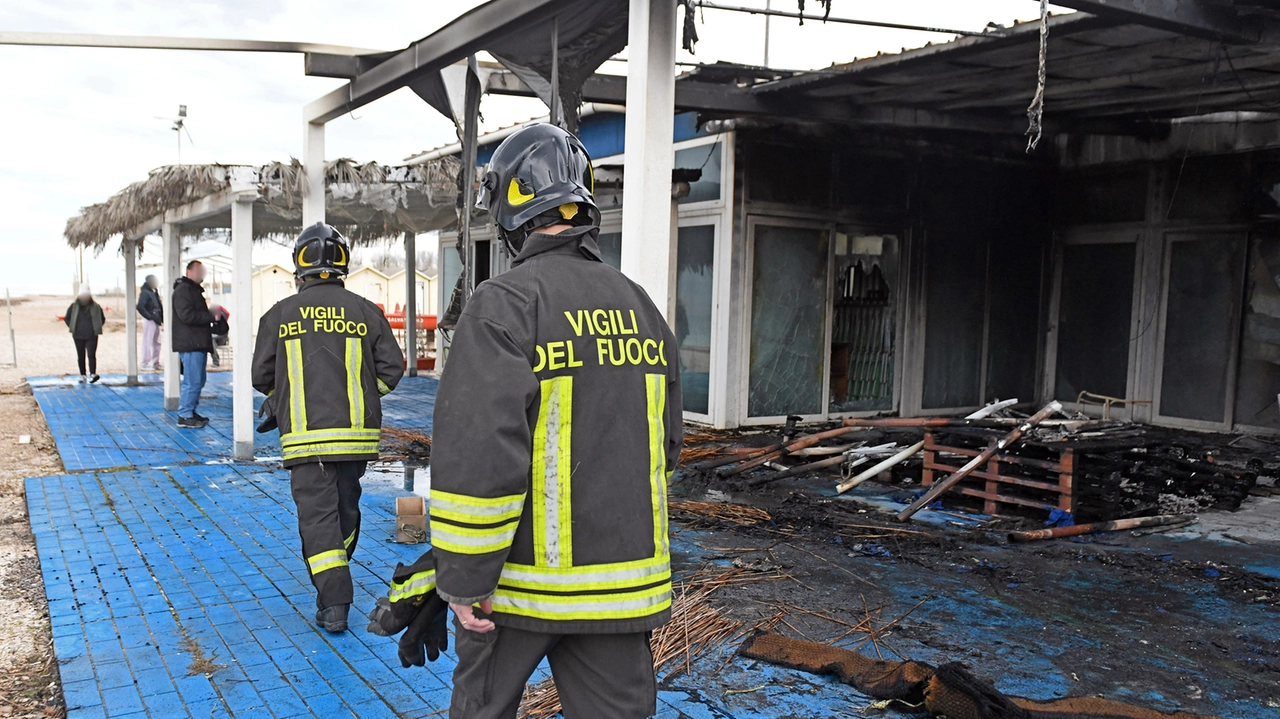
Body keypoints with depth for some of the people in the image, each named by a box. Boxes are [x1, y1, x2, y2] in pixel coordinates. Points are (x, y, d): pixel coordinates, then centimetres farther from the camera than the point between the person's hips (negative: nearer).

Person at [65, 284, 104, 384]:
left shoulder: (96, 307, 0)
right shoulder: (73, 307, 2)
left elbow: (102, 319, 12)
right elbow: (67, 318, 14)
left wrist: (96, 328, 4)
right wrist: (72, 328, 5)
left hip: (91, 336, -2)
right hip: (78, 336, 2)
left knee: (91, 355, -12)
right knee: (81, 356, 8)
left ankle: (93, 374, -18)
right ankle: (83, 375, 15)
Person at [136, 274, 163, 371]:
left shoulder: (154, 293, 16)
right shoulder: (145, 293, -11)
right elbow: (140, 307, -21)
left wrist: (161, 319, 8)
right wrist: (149, 317, -17)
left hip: (156, 321, 9)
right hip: (150, 321, -9)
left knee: (157, 342, 13)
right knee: (148, 342, -4)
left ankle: (156, 363, 21)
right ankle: (145, 364, 1)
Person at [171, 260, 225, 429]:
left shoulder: (195, 290, 23)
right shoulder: (183, 290, -10)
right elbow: (187, 316, -21)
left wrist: (212, 314, 12)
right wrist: (212, 316, -17)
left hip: (198, 344, 11)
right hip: (190, 344, -11)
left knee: (198, 380, 14)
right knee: (192, 381, -10)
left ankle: (191, 412, 21)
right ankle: (184, 416, -5)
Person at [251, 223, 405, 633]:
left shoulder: (280, 314, 1)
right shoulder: (365, 311, 2)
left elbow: (262, 375, 5)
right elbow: (391, 369, 0)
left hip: (305, 435, -2)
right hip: (356, 431, 2)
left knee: (317, 513, 1)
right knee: (346, 509, 19)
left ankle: (333, 602, -8)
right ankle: (335, 580, 38)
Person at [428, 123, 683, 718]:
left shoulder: (504, 306, -15)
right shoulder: (641, 306, 6)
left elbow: (478, 455, -21)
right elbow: (665, 444, 13)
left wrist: (465, 581, -12)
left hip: (522, 578, -5)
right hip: (622, 578, 5)